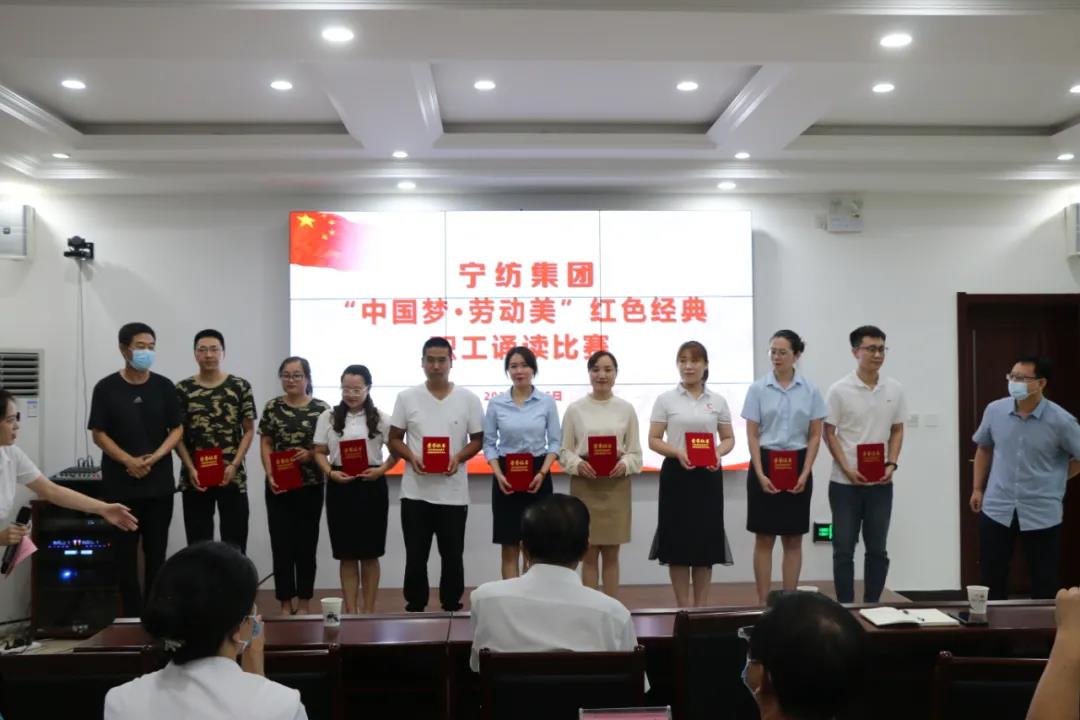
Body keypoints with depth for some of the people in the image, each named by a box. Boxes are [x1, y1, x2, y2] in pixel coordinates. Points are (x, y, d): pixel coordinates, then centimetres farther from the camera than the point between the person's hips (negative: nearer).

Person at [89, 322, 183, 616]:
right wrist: (129, 461, -15)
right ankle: (133, 616, 11)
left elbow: (177, 429, 3)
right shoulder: (106, 388, -1)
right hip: (120, 484, -1)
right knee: (125, 552, 3)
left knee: (156, 551, 6)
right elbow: (99, 434, -2)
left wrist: (154, 458, -13)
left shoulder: (164, 386, 3)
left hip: (159, 483, 1)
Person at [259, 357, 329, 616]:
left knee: (306, 544, 5)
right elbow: (266, 444, 5)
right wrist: (270, 474, -8)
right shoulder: (272, 407, 4)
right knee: (281, 544, 2)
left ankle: (304, 602, 18)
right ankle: (285, 603, 14)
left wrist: (312, 454, -17)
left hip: (310, 486, -1)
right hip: (278, 486, 1)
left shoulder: (321, 408, -1)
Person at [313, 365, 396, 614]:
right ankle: (350, 610, 15)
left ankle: (368, 611, 17)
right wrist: (330, 473, -12)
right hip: (340, 487, 1)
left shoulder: (381, 418, 2)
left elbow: (396, 451, 4)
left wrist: (381, 469, -13)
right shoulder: (328, 417, 5)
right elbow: (320, 452, 5)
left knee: (370, 553, 6)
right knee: (347, 554, 6)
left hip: (372, 486, -1)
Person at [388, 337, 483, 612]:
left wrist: (458, 458, -14)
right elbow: (394, 439, 6)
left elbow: (477, 440, 5)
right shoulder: (406, 398, 2)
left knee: (452, 556, 9)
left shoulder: (468, 399, 1)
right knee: (415, 557, 8)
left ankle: (452, 609, 22)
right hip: (415, 492, 0)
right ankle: (414, 609, 20)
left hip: (454, 493, 0)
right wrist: (412, 457, -14)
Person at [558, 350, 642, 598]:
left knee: (611, 554, 7)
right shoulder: (575, 408, 1)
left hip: (616, 485, 1)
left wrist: (625, 464, -15)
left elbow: (635, 452, 5)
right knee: (589, 554, 5)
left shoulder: (626, 409, 4)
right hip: (584, 485, -1)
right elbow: (564, 450, 3)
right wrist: (577, 464, -16)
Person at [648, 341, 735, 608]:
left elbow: (729, 438, 11)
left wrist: (718, 452, -10)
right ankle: (683, 606, 12)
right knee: (678, 539, 1)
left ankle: (702, 605, 18)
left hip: (708, 475, 2)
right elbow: (654, 440, -1)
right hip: (676, 474, -2)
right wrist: (677, 452, -19)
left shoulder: (717, 401, 7)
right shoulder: (666, 399, 1)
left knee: (707, 539, 6)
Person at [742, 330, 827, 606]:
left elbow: (815, 436, 2)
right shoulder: (758, 389, -2)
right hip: (765, 464, -1)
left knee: (793, 539, 6)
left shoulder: (811, 391, 2)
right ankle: (763, 601, 10)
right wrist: (760, 474, -12)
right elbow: (752, 435, -3)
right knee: (764, 539, 2)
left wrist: (805, 474, -8)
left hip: (797, 465, 1)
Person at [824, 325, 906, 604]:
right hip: (845, 482, -3)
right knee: (844, 550, 2)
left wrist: (892, 464, -4)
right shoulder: (839, 390, -7)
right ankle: (845, 608, 11)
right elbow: (829, 433, -4)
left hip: (881, 483, 3)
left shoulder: (895, 389, 4)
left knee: (877, 550, 9)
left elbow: (897, 431, 11)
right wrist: (847, 469, -13)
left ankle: (872, 606, 20)